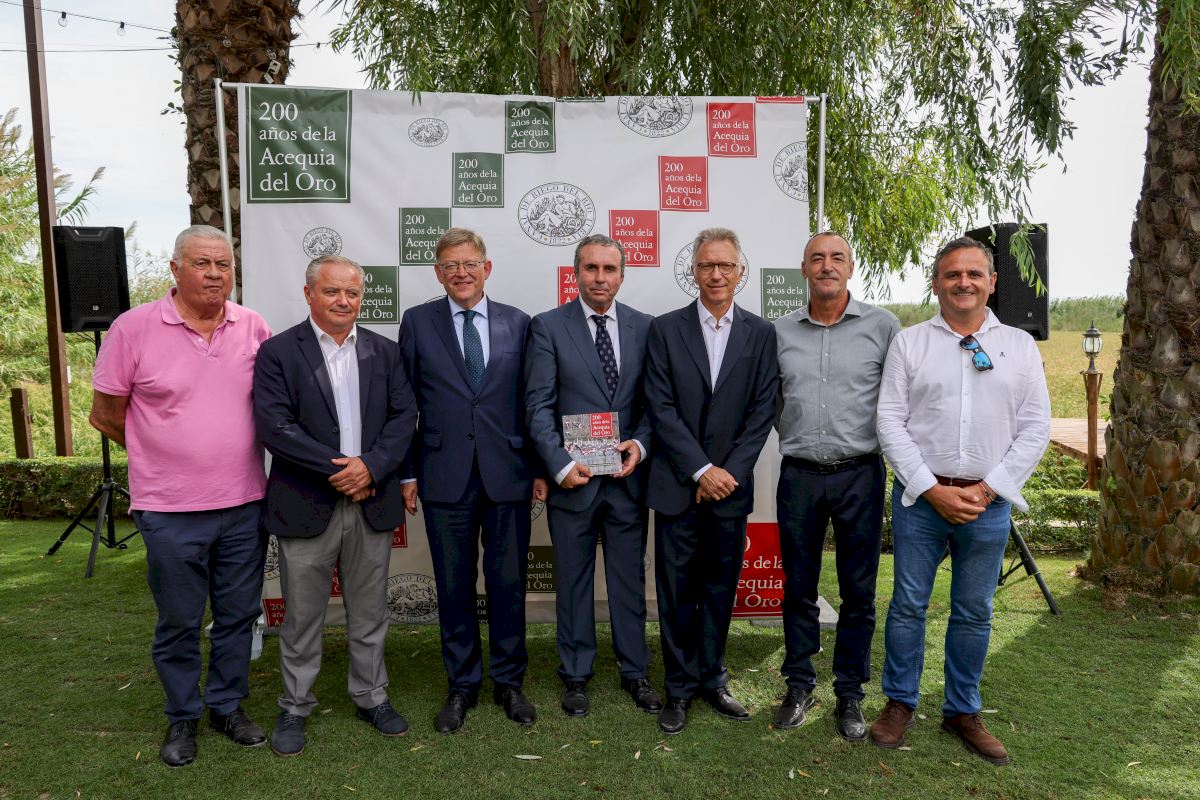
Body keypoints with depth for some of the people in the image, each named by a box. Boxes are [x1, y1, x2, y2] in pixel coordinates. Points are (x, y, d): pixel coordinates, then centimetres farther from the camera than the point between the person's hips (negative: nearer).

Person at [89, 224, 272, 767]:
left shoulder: (253, 328, 1)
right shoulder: (135, 328, -7)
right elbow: (105, 415, 0)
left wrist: (232, 453, 9)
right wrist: (168, 455, 7)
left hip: (244, 505, 3)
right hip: (171, 512, -2)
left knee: (237, 615, 15)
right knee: (179, 623, 12)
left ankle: (228, 706, 34)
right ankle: (182, 718, 32)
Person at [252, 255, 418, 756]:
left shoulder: (384, 352, 7)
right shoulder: (278, 352, -4)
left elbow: (404, 417, 1)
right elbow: (273, 425, -13)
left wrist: (371, 466, -14)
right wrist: (337, 469, -17)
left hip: (372, 503, 3)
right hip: (306, 506, -3)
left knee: (369, 611, 15)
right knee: (302, 616, 10)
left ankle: (371, 696, 33)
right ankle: (294, 707, 29)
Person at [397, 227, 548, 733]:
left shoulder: (518, 323, 5)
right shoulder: (417, 322, 4)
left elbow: (532, 401, 6)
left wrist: (540, 465, 4)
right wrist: (407, 472, 1)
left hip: (508, 474, 1)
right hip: (445, 477, 0)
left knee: (508, 582, 9)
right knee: (454, 587, 10)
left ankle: (509, 681, 27)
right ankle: (462, 686, 28)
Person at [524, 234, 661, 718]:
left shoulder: (644, 327, 6)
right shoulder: (548, 327, -2)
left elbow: (654, 400, 7)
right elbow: (539, 405, -6)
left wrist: (640, 442, -10)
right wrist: (559, 464, -16)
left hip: (627, 476, 2)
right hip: (572, 478, -2)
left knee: (630, 579, 13)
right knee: (573, 581, 11)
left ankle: (633, 670, 29)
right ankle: (576, 675, 28)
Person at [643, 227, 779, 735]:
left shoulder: (761, 334, 4)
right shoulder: (665, 330, 0)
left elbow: (762, 411, 0)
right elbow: (661, 408, -6)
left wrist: (730, 472, -9)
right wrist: (702, 471, -12)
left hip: (730, 485, 2)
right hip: (678, 485, -1)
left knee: (721, 589, 12)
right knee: (677, 591, 6)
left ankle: (712, 680, 28)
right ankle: (679, 688, 21)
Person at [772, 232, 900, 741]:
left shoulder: (883, 326, 0)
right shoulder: (780, 331, 5)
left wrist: (892, 447, 2)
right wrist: (795, 437, 10)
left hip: (860, 474, -1)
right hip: (799, 475, 2)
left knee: (858, 591, 7)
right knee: (798, 588, 10)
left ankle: (850, 693, 23)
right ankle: (799, 685, 26)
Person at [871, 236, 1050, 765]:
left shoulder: (1020, 346, 6)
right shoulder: (909, 343, 2)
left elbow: (1034, 428, 2)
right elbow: (891, 422, -3)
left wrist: (987, 490, -8)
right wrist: (932, 490, -10)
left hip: (989, 503, 1)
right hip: (920, 498, -1)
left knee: (975, 613, 11)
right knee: (908, 604, 7)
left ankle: (963, 711, 28)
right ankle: (900, 702, 24)